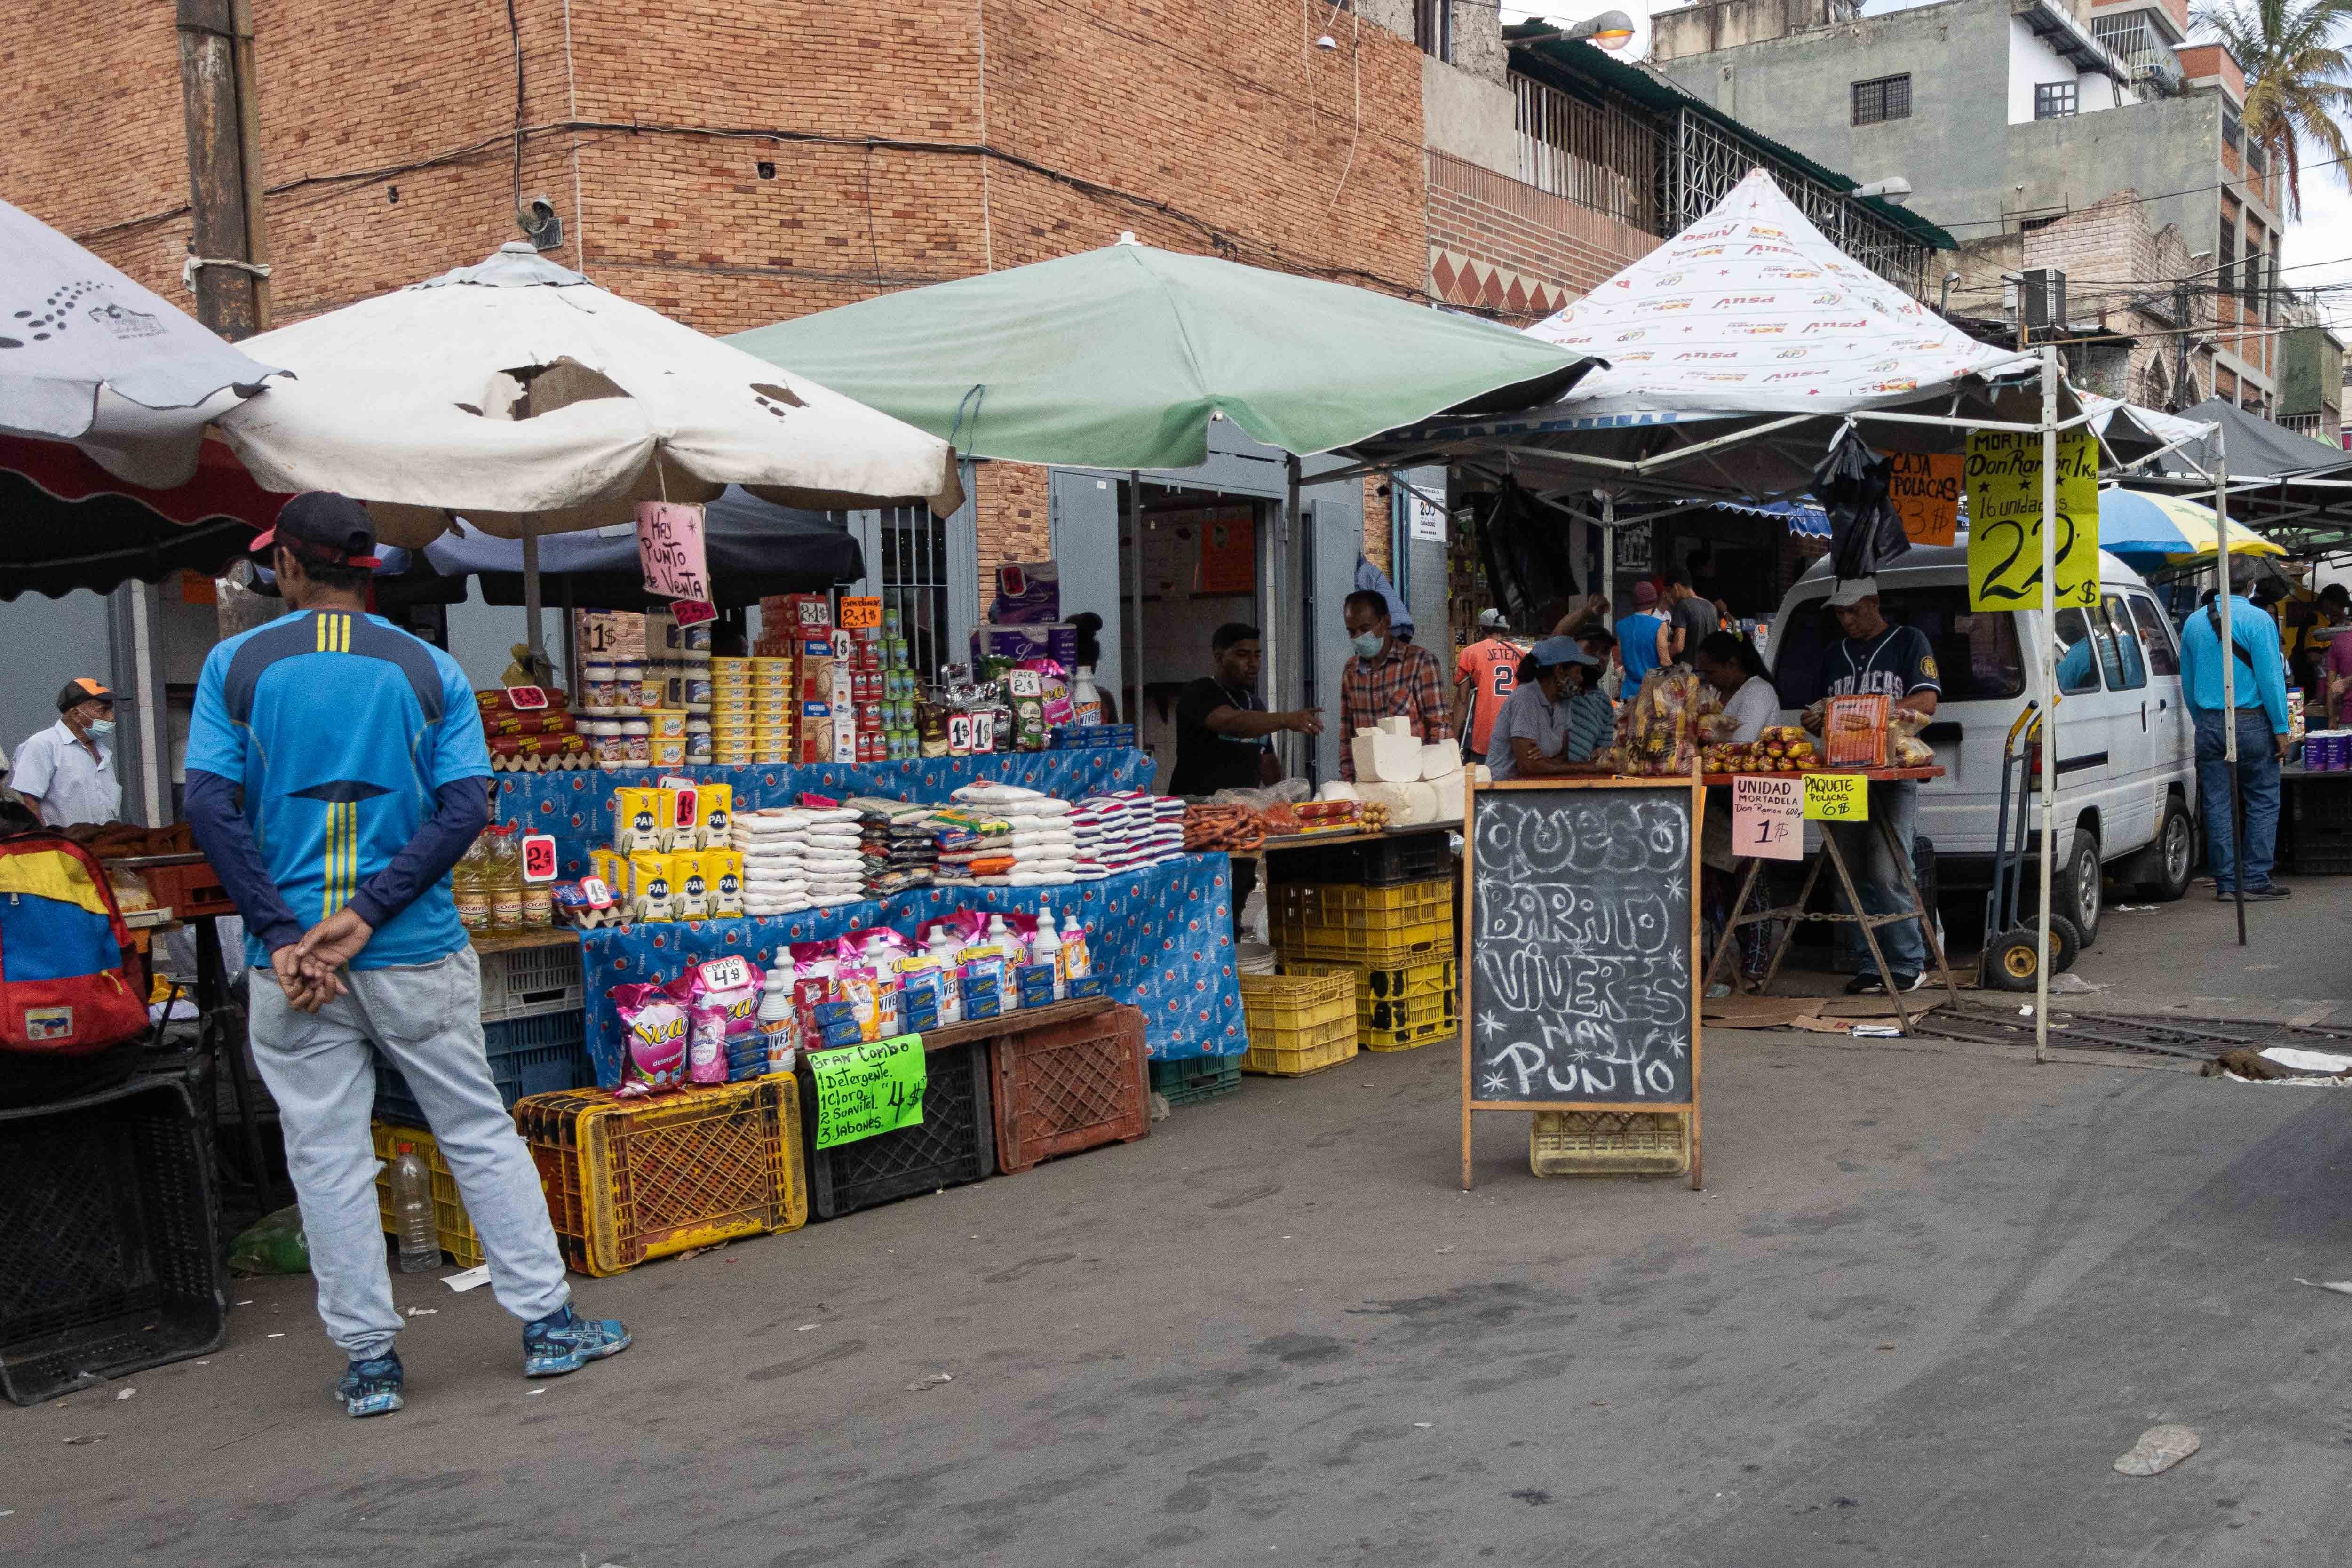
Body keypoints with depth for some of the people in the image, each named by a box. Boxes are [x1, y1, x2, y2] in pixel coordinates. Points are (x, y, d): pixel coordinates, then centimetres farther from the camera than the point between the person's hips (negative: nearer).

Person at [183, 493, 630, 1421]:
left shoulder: (235, 665, 3)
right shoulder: (430, 670, 3)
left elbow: (211, 804, -6)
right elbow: (466, 808, -7)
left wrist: (285, 934, -11)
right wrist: (368, 914, -12)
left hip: (290, 954, 0)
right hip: (417, 952, 0)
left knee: (326, 1157, 7)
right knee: (479, 1133, 9)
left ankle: (368, 1361, 13)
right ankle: (548, 1324, 13)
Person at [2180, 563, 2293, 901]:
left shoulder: (2193, 623, 8)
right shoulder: (2258, 620, -9)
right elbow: (2270, 677, -11)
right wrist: (2281, 728, -7)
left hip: (2210, 724, 4)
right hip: (2252, 723, -4)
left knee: (2217, 806, 5)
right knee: (2263, 802, 4)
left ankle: (2226, 882, 7)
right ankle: (2256, 880, 2)